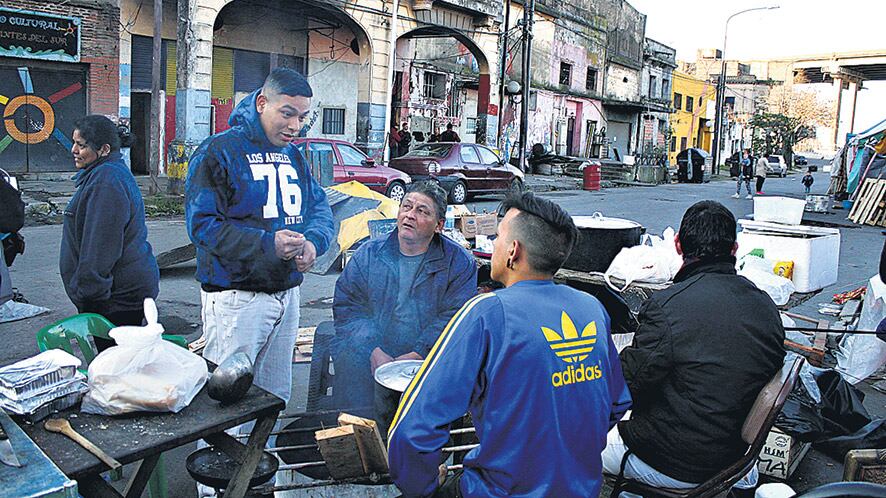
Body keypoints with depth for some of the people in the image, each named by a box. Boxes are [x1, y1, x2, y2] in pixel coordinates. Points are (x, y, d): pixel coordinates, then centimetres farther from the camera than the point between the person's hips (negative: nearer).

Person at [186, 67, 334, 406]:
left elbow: (321, 209, 11)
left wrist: (313, 241, -13)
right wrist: (266, 244, -25)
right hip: (236, 298, -7)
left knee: (277, 397, 17)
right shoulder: (219, 151, -9)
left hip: (287, 294, 7)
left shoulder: (293, 157, 13)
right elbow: (201, 224, -16)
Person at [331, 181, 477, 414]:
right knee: (350, 360, -29)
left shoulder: (459, 262, 4)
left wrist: (417, 354, -18)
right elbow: (347, 307, 3)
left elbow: (453, 318, -5)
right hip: (370, 355, 1)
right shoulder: (368, 254, 10)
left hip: (427, 357, -1)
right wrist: (374, 351, -13)